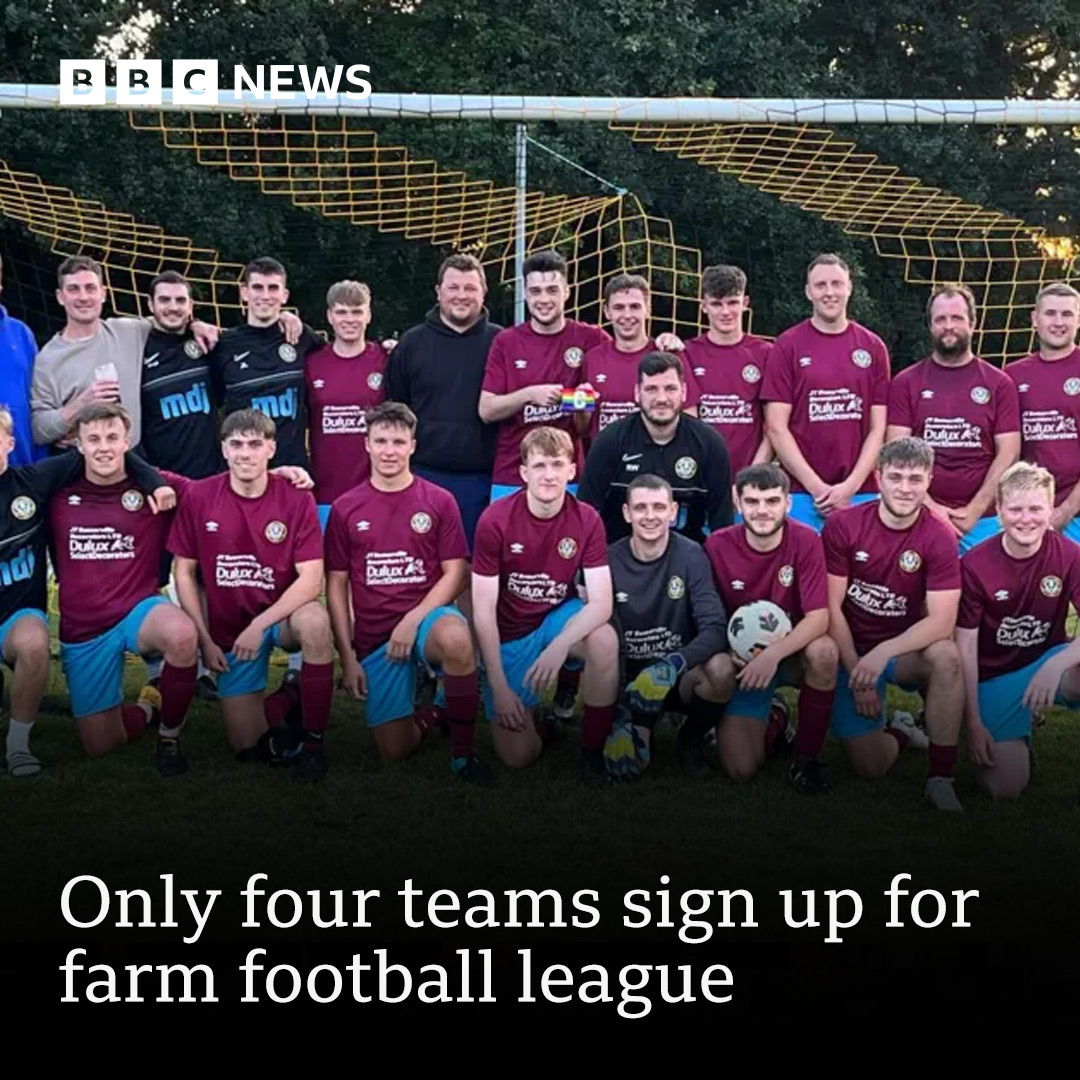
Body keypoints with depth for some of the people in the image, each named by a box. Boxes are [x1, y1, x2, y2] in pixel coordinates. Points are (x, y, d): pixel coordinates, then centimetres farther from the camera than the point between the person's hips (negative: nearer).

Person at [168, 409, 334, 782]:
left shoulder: (296, 499, -12)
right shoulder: (197, 496, -8)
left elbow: (311, 579, -17)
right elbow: (184, 573, -1)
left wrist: (260, 625, -25)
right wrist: (205, 640, -5)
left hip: (282, 615, -1)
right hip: (228, 631, 1)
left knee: (315, 622, -38)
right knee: (249, 746, -7)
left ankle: (312, 742, -20)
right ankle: (291, 701, 27)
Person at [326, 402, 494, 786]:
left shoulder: (439, 501, 1)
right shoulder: (345, 508, 4)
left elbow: (456, 574, -2)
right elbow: (336, 586, 6)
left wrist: (413, 619, -16)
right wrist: (347, 656, -1)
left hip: (427, 617, -2)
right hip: (373, 636, 2)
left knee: (455, 637, -40)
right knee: (394, 751, -6)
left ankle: (463, 752, -20)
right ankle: (434, 715, 31)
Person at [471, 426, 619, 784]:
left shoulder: (587, 520, -14)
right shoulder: (495, 521, -19)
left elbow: (601, 603, -20)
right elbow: (483, 610, -15)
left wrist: (559, 647, -38)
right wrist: (499, 688, -18)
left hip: (557, 620, 2)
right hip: (508, 638, -1)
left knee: (605, 641, -34)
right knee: (517, 755, -11)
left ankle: (593, 751, -14)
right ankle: (538, 711, 26)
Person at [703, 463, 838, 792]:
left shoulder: (806, 541, -15)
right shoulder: (718, 546, -13)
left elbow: (819, 618, -21)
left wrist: (773, 654, -34)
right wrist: (724, 655, -22)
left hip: (792, 653, 0)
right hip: (741, 661, 0)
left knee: (825, 650, -37)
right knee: (740, 769, -16)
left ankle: (806, 758, -14)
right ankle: (771, 723, 23)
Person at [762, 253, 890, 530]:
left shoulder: (873, 347, 8)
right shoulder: (786, 346, 2)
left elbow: (878, 429, 6)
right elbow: (776, 427, -2)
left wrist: (851, 486, -7)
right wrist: (815, 486, -10)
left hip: (860, 492, 2)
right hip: (800, 492, -2)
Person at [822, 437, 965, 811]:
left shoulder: (939, 538, -13)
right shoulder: (842, 525, -12)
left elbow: (942, 621, -20)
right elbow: (831, 607, -9)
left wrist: (882, 653, -33)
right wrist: (857, 674, -14)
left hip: (905, 651, 0)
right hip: (851, 653, 0)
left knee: (945, 655, -35)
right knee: (870, 768, -9)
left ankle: (941, 779, -23)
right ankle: (900, 733, 28)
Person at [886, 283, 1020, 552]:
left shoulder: (999, 384, 7)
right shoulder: (906, 383, 6)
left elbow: (1008, 453, 2)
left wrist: (974, 511, -7)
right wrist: (929, 506, -10)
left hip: (983, 519, 0)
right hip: (922, 517, 0)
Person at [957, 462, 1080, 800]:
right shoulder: (974, 565, -15)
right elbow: (966, 648, -10)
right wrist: (974, 723, -12)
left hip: (1048, 664, 1)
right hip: (995, 678, -1)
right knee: (1005, 787, -13)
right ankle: (1015, 742, 21)